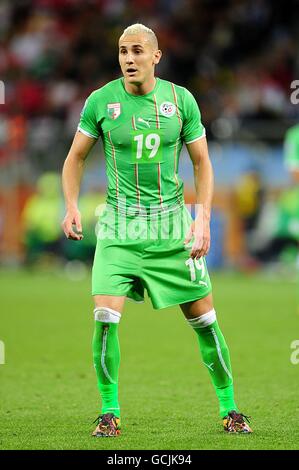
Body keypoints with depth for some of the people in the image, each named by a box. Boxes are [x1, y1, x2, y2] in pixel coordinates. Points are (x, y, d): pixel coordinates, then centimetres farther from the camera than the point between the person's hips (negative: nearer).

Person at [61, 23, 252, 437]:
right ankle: (110, 411, 3)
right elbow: (76, 157, 9)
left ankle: (229, 408, 15)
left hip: (171, 223, 1)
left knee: (204, 320, 1)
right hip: (120, 224, 0)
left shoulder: (181, 100, -1)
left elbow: (202, 162, 6)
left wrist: (203, 218, -5)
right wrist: (71, 207, -6)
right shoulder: (101, 101, -3)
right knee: (105, 318, -13)